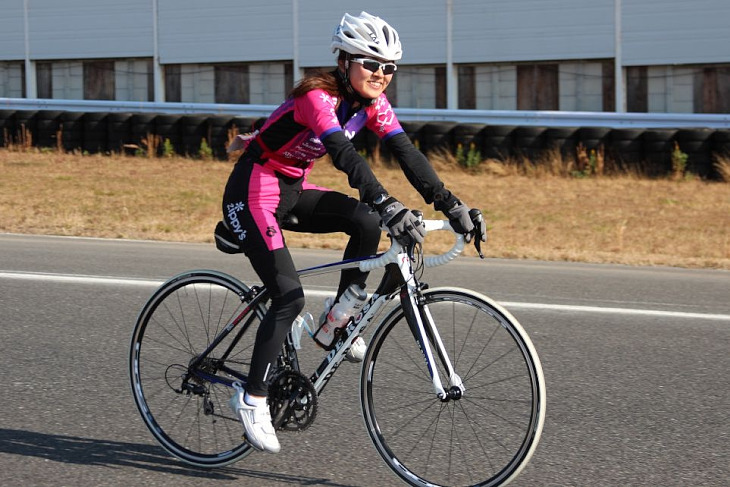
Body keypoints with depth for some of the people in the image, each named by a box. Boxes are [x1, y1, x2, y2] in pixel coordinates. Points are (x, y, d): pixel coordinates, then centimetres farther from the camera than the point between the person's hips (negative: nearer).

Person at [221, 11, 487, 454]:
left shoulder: (371, 102, -3)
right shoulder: (319, 97, -26)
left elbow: (408, 154, -8)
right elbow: (346, 156, -40)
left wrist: (452, 206, -19)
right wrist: (391, 208, -52)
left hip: (292, 192, 7)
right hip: (252, 194, -7)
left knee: (366, 221, -17)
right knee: (290, 297, -16)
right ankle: (253, 398, -5)